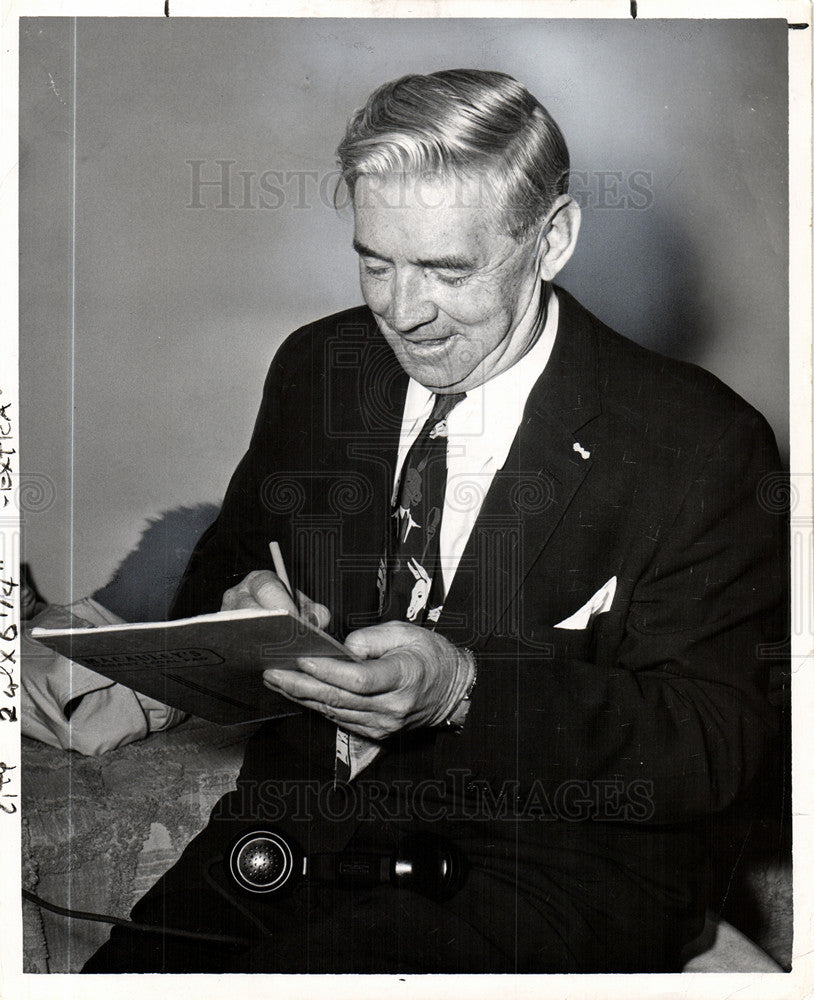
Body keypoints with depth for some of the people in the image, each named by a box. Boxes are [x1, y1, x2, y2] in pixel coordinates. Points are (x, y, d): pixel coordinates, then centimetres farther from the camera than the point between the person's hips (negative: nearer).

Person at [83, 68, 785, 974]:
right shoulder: (317, 369, 5)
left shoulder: (700, 447, -11)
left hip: (554, 872, -4)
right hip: (302, 824, 5)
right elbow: (219, 571, 15)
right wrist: (241, 607, -11)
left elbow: (714, 742, -13)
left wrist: (466, 688, -27)